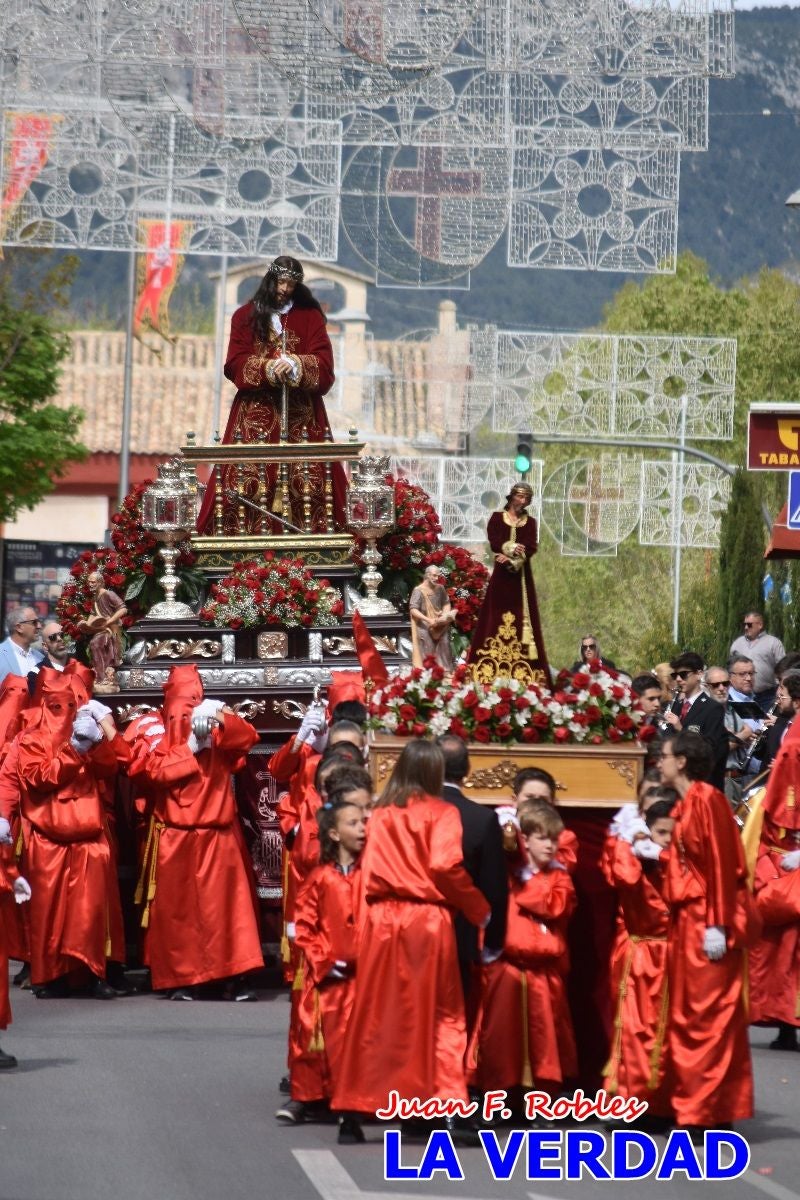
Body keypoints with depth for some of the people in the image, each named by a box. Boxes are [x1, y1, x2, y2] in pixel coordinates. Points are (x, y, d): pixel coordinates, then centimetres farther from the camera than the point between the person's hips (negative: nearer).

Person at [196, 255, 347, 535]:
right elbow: (235, 364, 0)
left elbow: (324, 365, 0)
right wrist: (267, 368, -18)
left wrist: (297, 365, -21)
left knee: (306, 478, -9)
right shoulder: (246, 316, 10)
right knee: (249, 477, -10)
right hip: (255, 411, 0)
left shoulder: (311, 317, 10)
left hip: (301, 414, 0)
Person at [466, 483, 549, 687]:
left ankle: (522, 675, -6)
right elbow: (494, 542, -7)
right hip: (501, 574, -2)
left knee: (520, 617, -2)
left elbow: (531, 548, -3)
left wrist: (512, 557, -17)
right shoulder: (497, 518, 7)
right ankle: (489, 671, -9)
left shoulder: (530, 523, 12)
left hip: (521, 575, 2)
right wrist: (512, 548, -20)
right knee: (496, 616, -7)